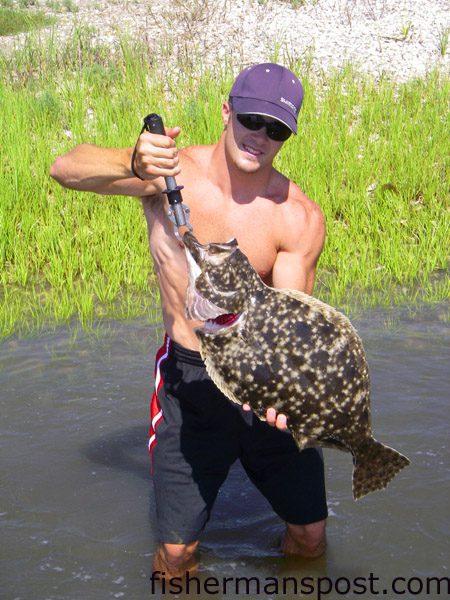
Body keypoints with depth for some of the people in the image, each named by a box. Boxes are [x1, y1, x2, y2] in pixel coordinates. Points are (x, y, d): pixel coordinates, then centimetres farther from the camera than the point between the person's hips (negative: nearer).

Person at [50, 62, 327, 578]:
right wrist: (132, 165, -42)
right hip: (189, 383, 0)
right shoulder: (169, 172, -10)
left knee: (310, 538, 12)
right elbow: (65, 168, -21)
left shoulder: (301, 219, -12)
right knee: (176, 555, 4)